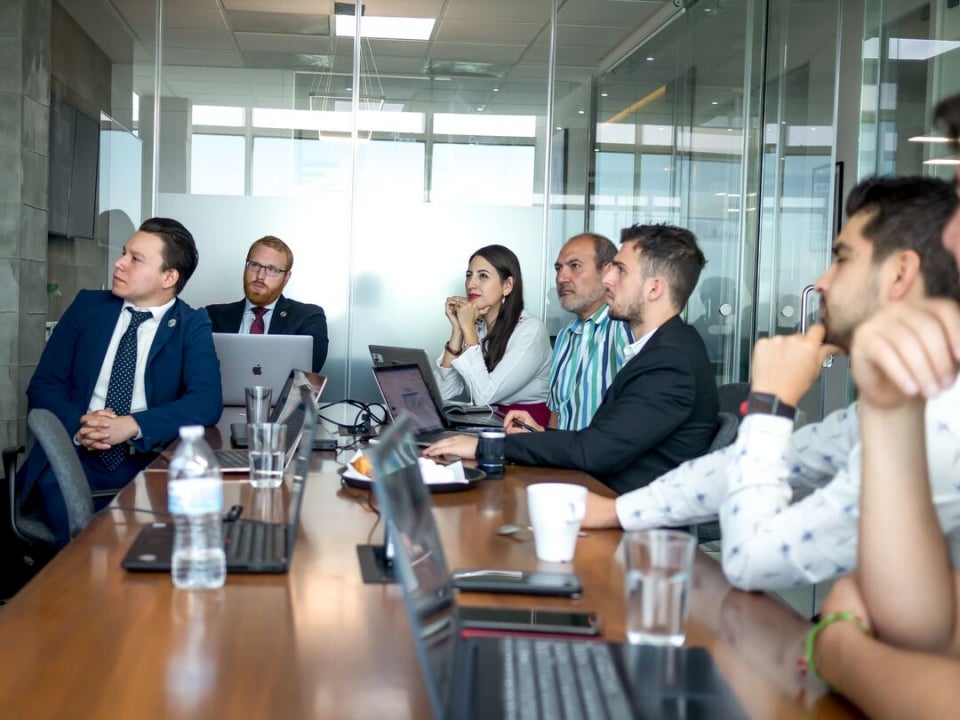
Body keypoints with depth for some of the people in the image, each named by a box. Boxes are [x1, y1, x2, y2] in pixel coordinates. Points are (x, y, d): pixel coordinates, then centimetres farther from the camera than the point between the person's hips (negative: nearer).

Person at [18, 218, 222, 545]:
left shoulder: (192, 326, 4)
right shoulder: (88, 306, 10)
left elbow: (207, 401, -11)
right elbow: (43, 384, 7)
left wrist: (134, 425, -23)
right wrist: (77, 424, -14)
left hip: (149, 461, -1)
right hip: (76, 452, 2)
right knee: (57, 488, -31)